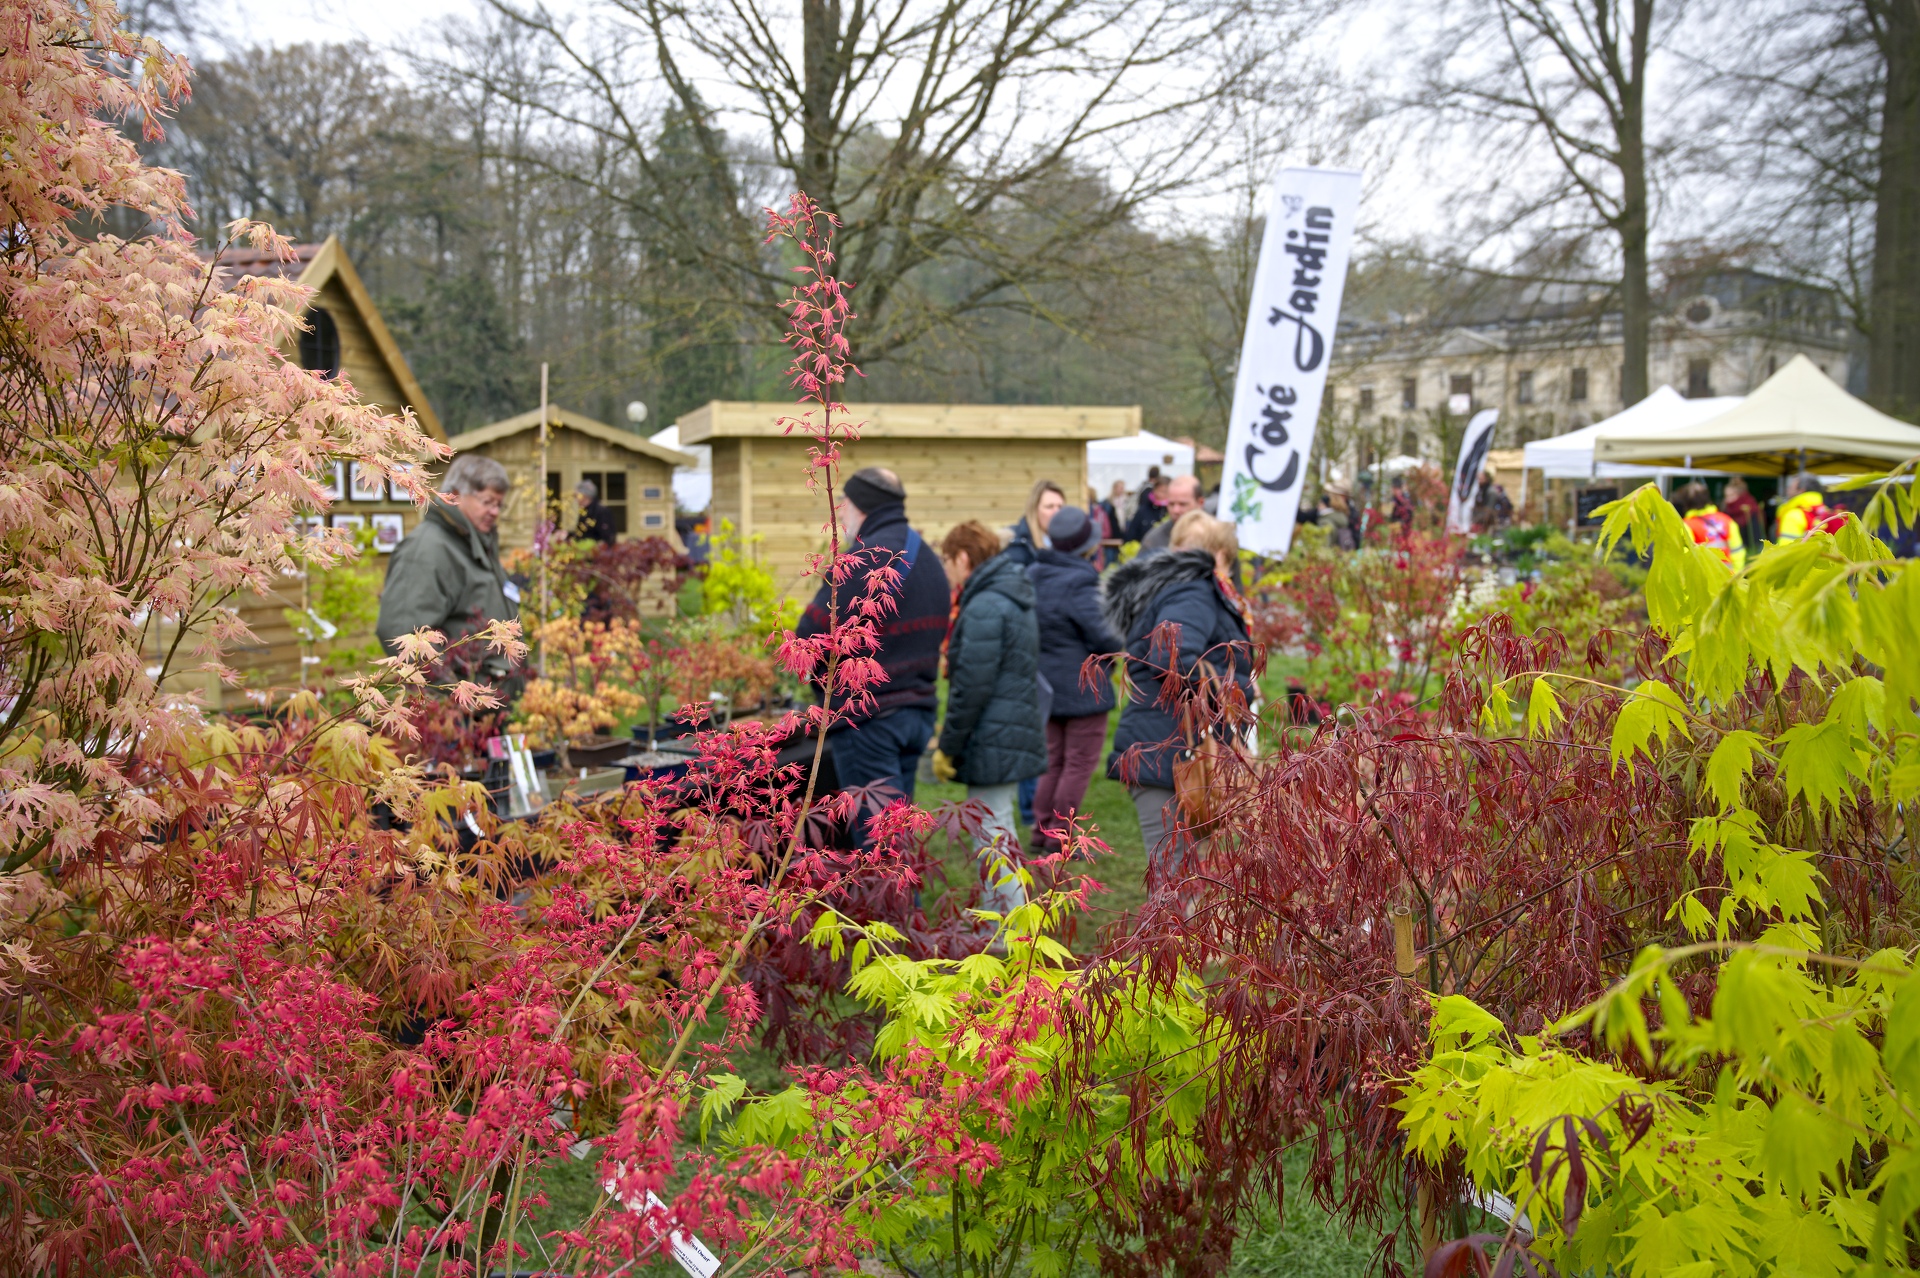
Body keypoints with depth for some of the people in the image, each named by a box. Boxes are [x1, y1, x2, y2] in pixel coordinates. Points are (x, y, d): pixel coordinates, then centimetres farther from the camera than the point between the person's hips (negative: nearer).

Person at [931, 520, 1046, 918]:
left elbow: (972, 687, -20)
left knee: (992, 833, -3)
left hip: (991, 742, -10)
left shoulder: (984, 608, -18)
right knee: (993, 829, 19)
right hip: (1016, 732, 10)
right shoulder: (1014, 599, 14)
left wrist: (947, 746, -12)